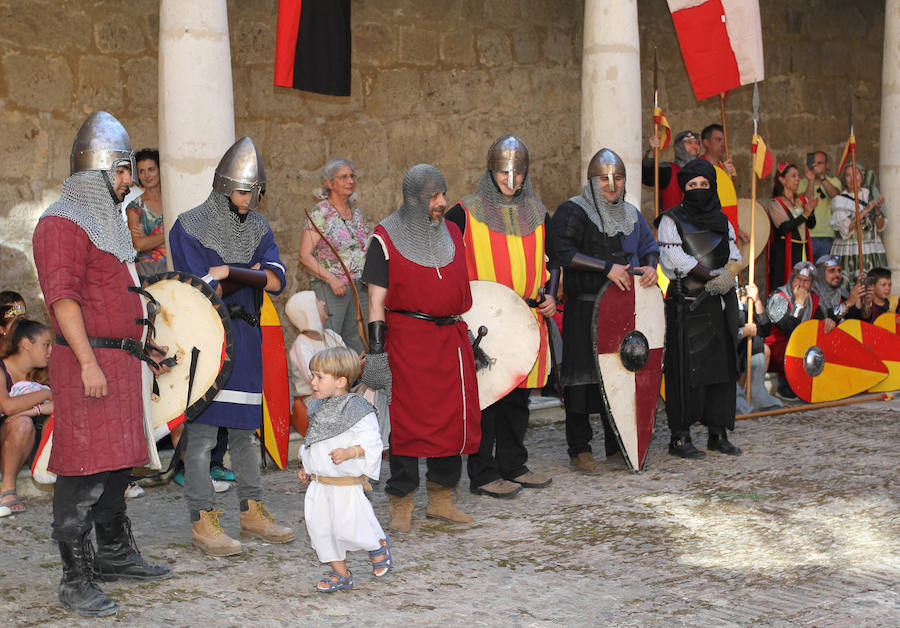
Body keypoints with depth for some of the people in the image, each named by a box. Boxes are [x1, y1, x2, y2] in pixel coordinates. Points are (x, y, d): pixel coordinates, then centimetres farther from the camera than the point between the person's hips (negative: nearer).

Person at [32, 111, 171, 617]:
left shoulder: (109, 223, 21)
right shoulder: (63, 223, -10)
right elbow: (63, 298, -18)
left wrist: (141, 347, 25)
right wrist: (88, 362, -24)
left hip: (121, 359, 10)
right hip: (88, 362, -10)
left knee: (118, 462, 17)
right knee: (85, 471, -8)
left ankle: (115, 555, 30)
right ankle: (76, 579, -3)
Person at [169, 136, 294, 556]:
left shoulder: (258, 229, 10)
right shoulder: (189, 227, -6)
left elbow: (276, 280, -5)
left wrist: (228, 272, -18)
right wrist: (252, 272, -9)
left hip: (245, 336, 6)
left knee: (244, 430, 13)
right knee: (202, 433, -7)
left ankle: (252, 512, 21)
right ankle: (202, 522, -1)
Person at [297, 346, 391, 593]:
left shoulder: (357, 409, -15)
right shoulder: (318, 408, 11)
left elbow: (371, 441, -18)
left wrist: (349, 452, -31)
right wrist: (305, 466, 19)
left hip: (347, 483, -8)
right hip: (320, 482, 8)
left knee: (348, 527, -7)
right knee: (320, 527, 6)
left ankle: (379, 545, 25)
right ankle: (340, 573, 21)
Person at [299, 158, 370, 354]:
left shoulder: (356, 213, 14)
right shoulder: (320, 213, -6)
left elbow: (367, 249, 22)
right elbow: (305, 255, -11)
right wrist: (331, 279, -20)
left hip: (360, 288, 6)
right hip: (329, 288, -6)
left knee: (356, 344, 6)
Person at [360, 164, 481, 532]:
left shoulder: (451, 233, 14)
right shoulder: (387, 238, -2)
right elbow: (376, 298, -4)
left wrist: (470, 335, 18)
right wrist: (376, 349, -10)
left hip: (451, 339, 5)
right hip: (408, 339, -5)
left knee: (454, 417, 5)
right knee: (408, 420, -3)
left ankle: (440, 499, 18)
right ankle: (401, 505, 6)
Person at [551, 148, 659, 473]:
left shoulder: (630, 213, 14)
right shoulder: (572, 211, -6)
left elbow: (650, 245, 21)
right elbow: (563, 251, -18)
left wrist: (650, 266, -4)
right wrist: (607, 268, -23)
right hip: (585, 309, -6)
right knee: (583, 376, -4)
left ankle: (618, 446, 21)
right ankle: (579, 450, 4)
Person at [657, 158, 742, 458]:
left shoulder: (721, 221, 16)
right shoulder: (671, 220, 0)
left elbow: (735, 257, 8)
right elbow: (675, 259, -11)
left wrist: (727, 276, -14)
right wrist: (713, 275, -13)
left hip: (720, 304, 5)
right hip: (687, 305, -5)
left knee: (722, 366, 6)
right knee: (686, 369, -6)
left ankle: (718, 433, 14)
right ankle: (679, 437, -1)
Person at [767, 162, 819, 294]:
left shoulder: (802, 200, 14)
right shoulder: (775, 203, -3)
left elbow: (811, 225, 4)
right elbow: (783, 228, -17)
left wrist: (811, 211, -14)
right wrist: (805, 214, -20)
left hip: (802, 251, 5)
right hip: (784, 252, -5)